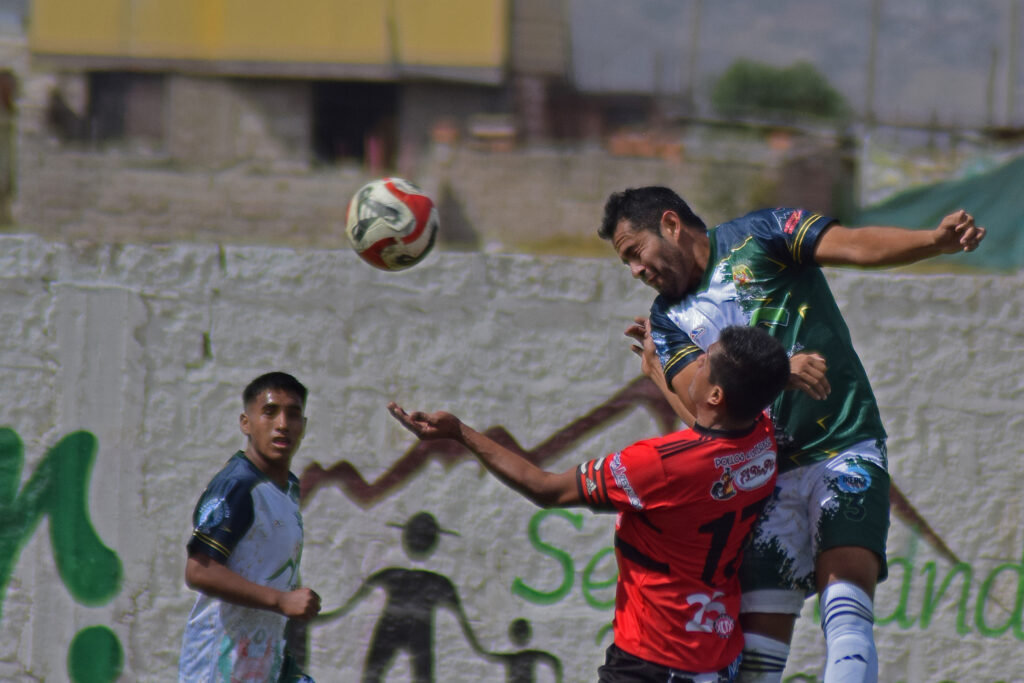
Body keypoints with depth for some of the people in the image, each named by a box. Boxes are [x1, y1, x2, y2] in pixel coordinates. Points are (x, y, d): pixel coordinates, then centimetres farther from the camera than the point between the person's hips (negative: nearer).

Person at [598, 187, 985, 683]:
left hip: (845, 451, -4)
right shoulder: (668, 321, 12)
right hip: (762, 474, 4)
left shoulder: (758, 236, 5)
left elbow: (855, 245, -8)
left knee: (846, 618, -23)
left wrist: (936, 240, -26)